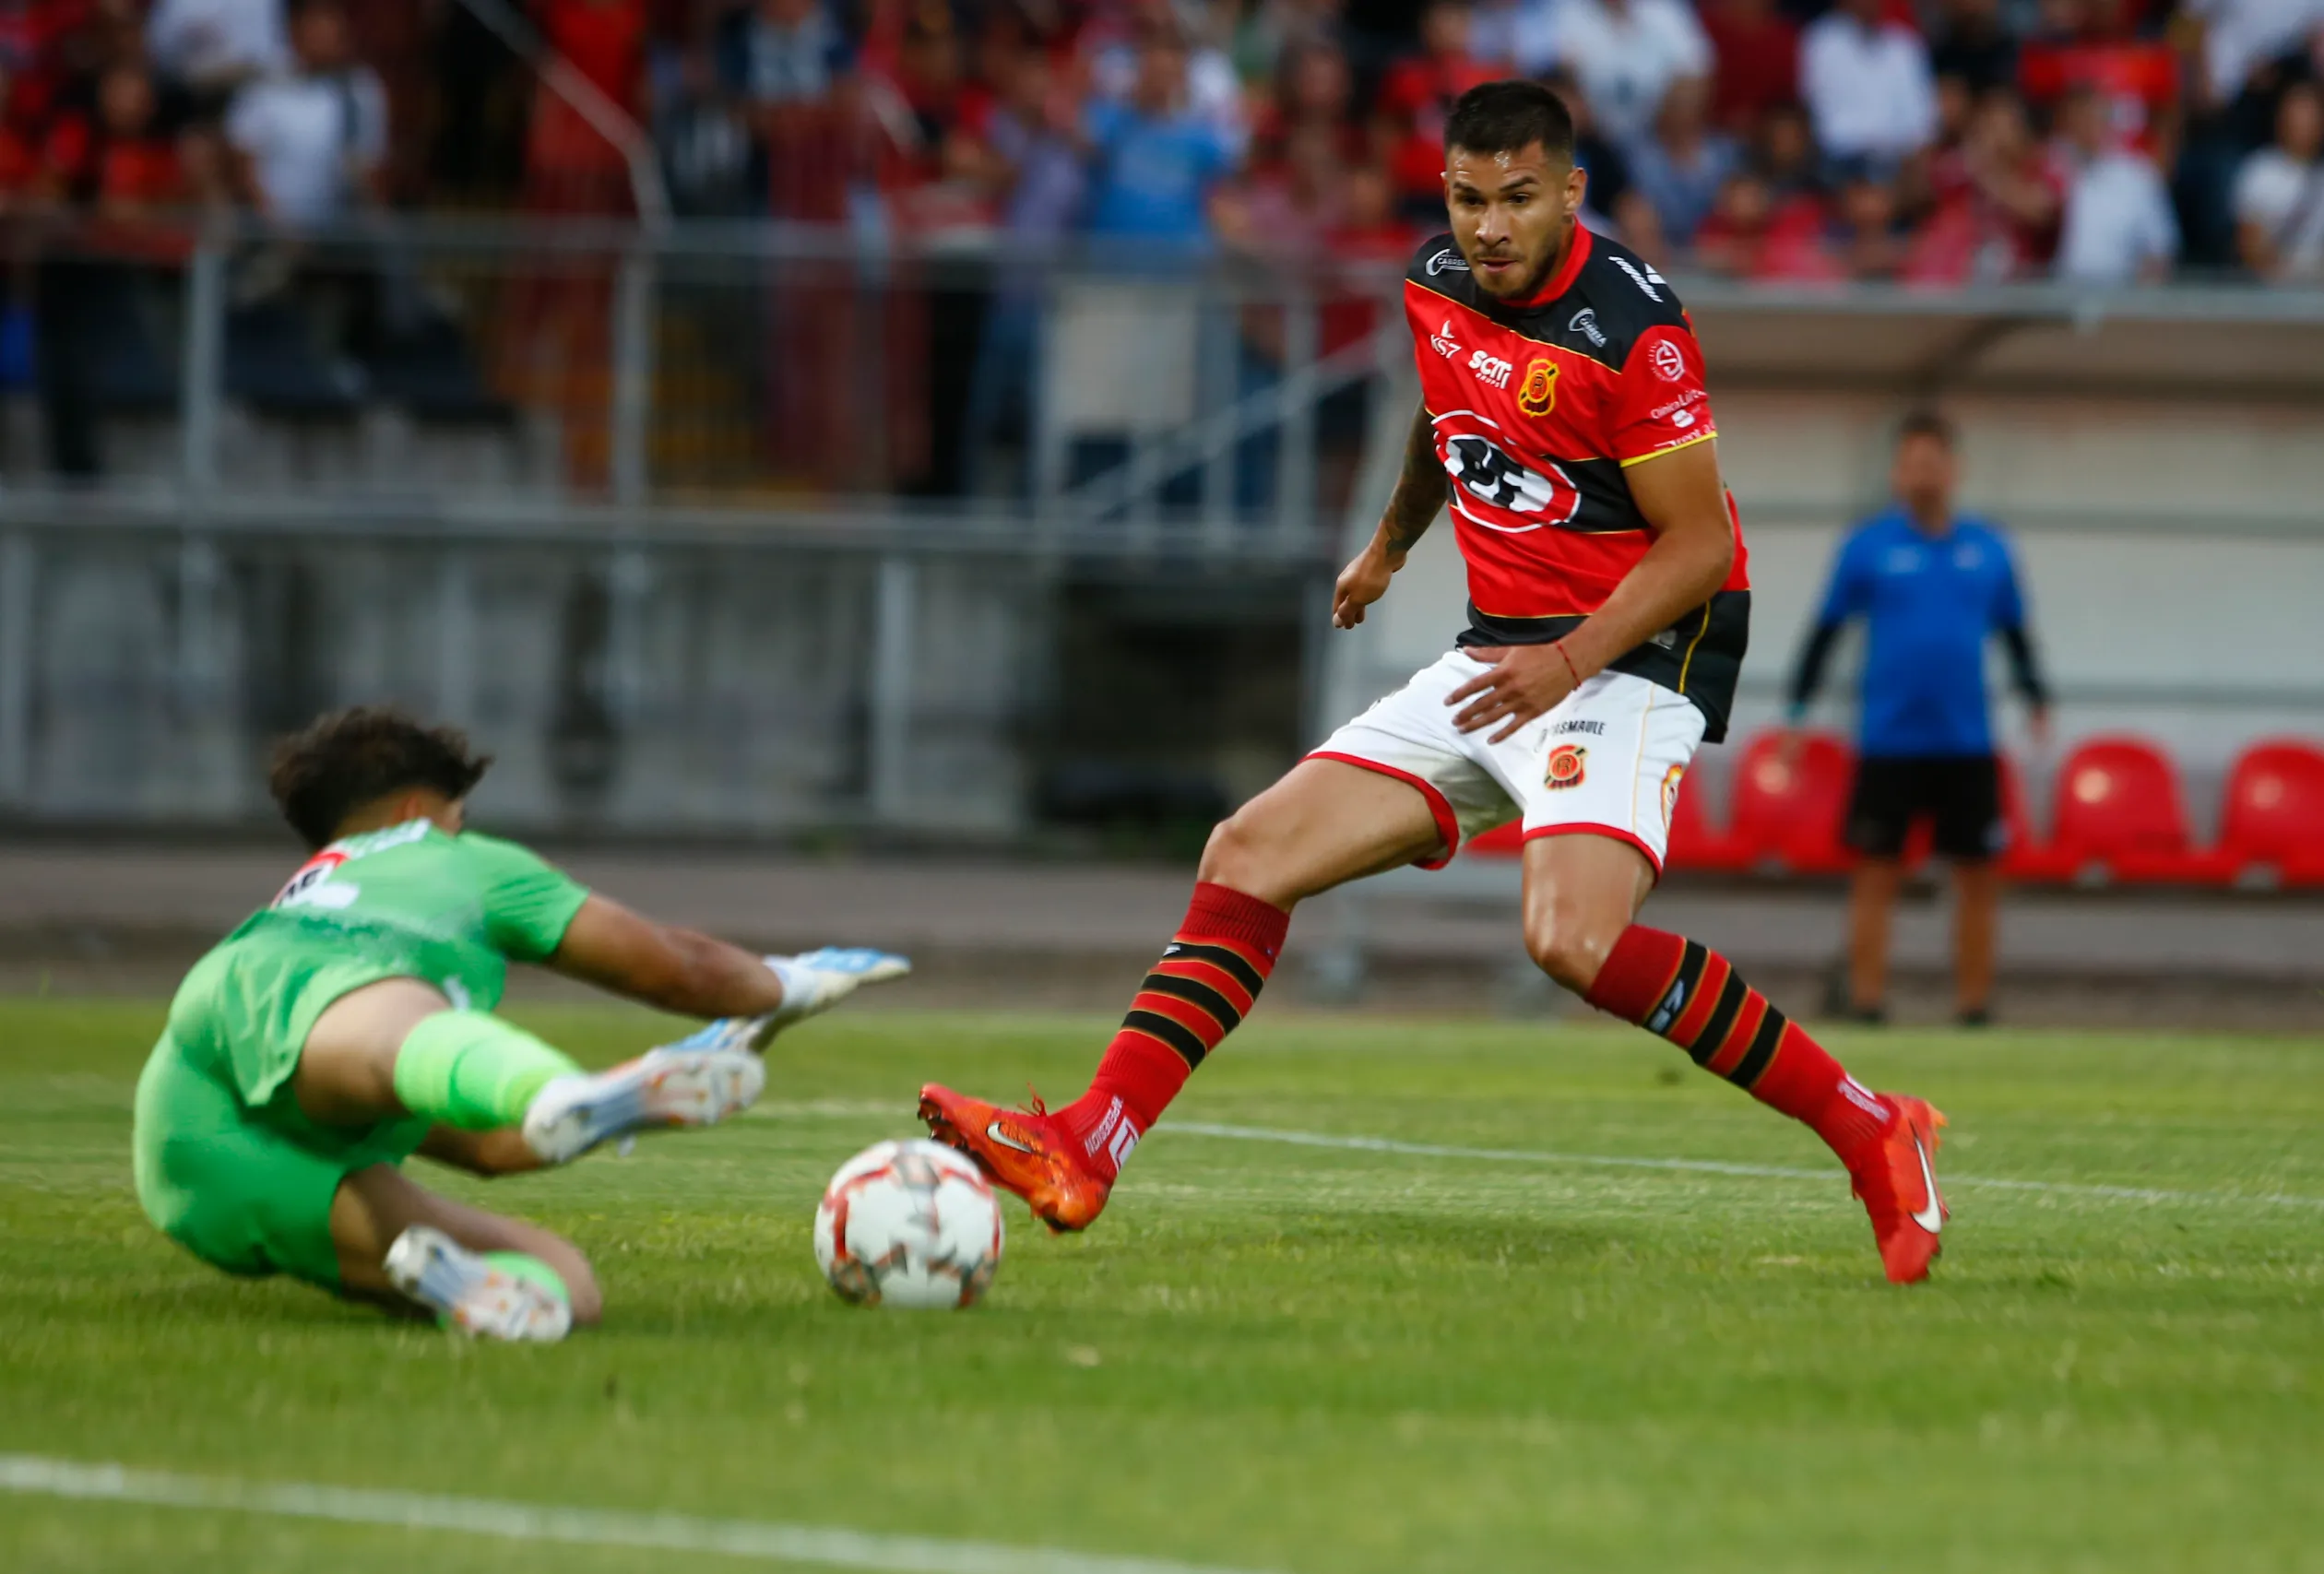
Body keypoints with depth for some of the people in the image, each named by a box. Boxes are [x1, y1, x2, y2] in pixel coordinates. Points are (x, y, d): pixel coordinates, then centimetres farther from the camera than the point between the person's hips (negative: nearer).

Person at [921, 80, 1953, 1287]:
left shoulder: (1632, 324, -18)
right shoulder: (1437, 286, 5)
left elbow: (1699, 542, -16)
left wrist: (1571, 661, -26)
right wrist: (1388, 546, 43)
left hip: (1633, 657, -8)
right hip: (1496, 655, 8)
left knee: (1575, 939, -30)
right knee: (1250, 852, -1)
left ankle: (1871, 1136, -20)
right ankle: (1083, 1152, -3)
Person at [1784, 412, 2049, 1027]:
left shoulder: (1987, 549, 8)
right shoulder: (1868, 545, 1)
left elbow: (2015, 630, 15)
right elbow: (1826, 629, 3)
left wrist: (2035, 697, 2)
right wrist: (1798, 711, -2)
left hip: (1967, 744, 2)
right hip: (1888, 740, -2)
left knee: (1979, 878, 2)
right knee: (1877, 873, -3)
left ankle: (1973, 1010, 10)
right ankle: (1865, 1007, 1)